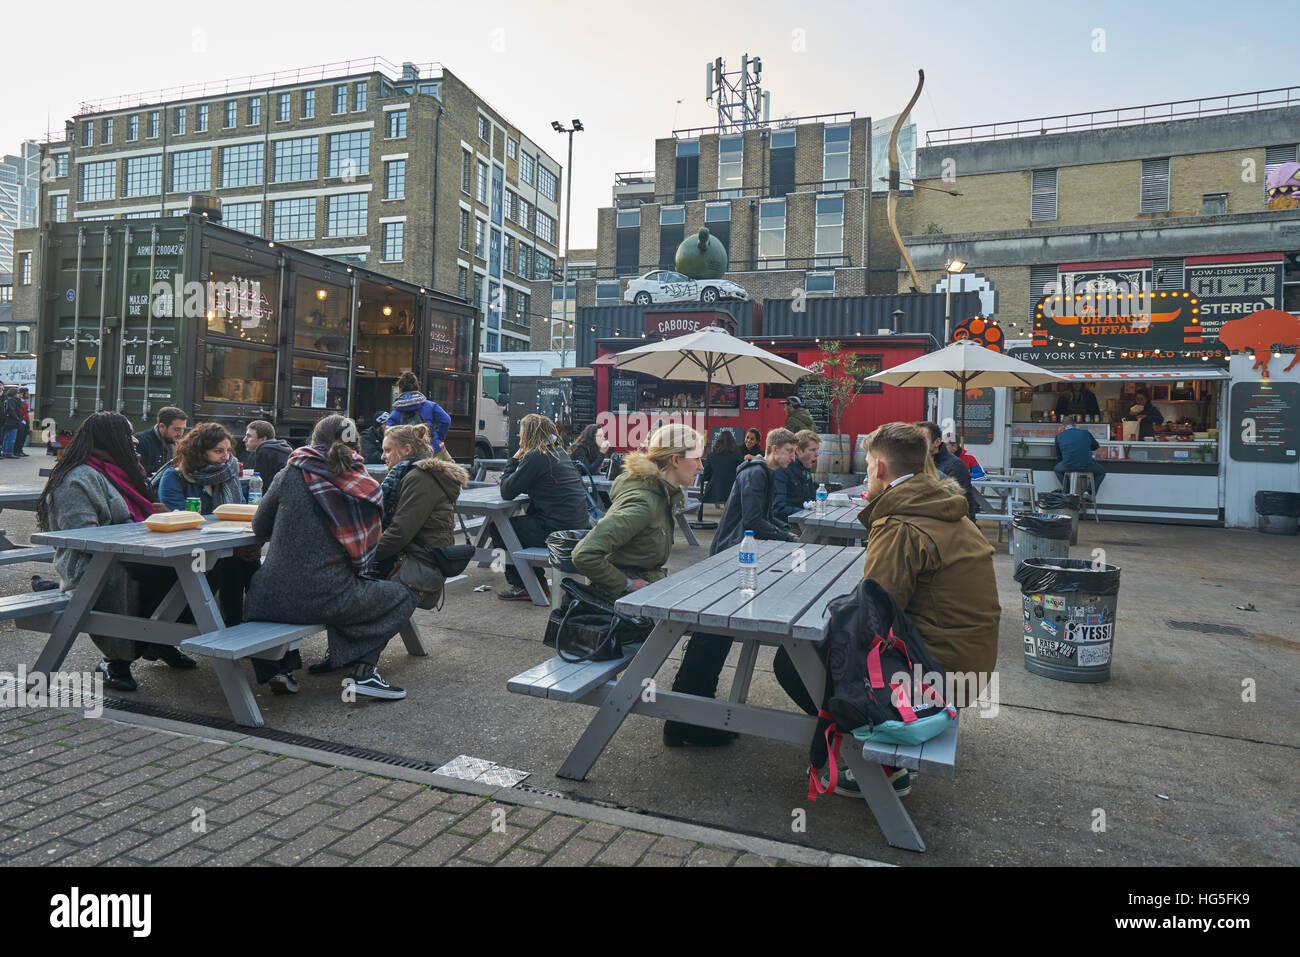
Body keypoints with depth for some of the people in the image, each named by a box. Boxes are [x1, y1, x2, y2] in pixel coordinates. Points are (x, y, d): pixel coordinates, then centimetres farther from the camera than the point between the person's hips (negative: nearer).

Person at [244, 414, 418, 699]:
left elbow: (259, 528, 11)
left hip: (273, 601, 3)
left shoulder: (291, 475, -1)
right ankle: (362, 670, 4)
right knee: (404, 596, 18)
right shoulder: (369, 490, -2)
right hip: (325, 601, -3)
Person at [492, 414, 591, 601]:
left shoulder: (536, 457, -13)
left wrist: (514, 460, 2)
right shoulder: (560, 453, 15)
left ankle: (522, 586, 10)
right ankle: (537, 583, 27)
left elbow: (506, 492, -8)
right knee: (523, 520, 28)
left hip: (557, 530, -9)